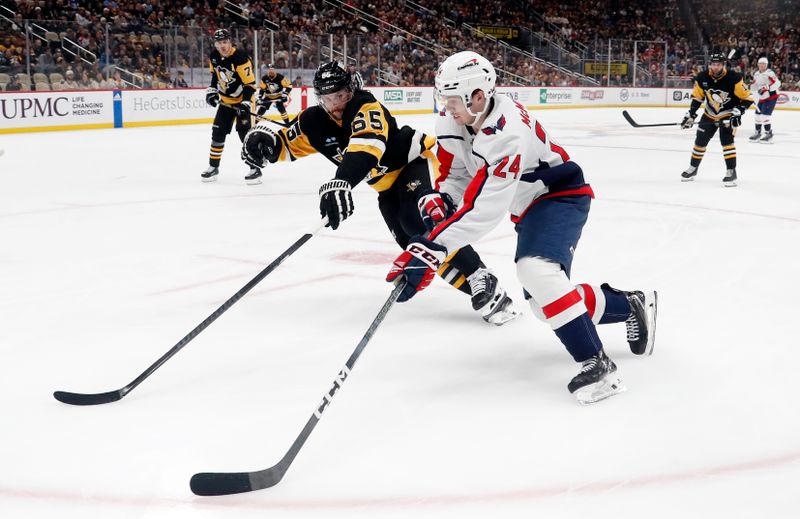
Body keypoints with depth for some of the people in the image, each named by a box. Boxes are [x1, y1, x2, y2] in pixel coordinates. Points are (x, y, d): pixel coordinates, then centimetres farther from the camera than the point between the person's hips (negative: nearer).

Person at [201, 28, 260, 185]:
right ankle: (213, 167, 18)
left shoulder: (240, 58, -25)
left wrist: (245, 104, -31)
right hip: (225, 100, 7)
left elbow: (250, 83, -24)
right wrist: (212, 91, 4)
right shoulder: (214, 57, -4)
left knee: (245, 131, -16)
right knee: (218, 131, 6)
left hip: (242, 99, -7)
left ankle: (255, 168, -10)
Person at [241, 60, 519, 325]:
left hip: (414, 160, -7)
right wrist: (265, 139, -17)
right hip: (387, 185, 7)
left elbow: (367, 145, -46)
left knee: (422, 218, -33)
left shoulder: (366, 107, -28)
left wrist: (341, 181, -62)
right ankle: (474, 288, -4)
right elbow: (288, 144, 8)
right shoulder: (315, 121, -5)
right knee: (413, 243, -10)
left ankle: (482, 282, -33)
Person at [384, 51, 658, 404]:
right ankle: (631, 305, 28)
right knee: (544, 299, 7)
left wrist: (433, 248, -42)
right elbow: (453, 174, 4)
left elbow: (484, 210, -38)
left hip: (560, 196, -9)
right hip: (528, 207, 9)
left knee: (537, 273, -33)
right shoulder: (454, 120, -10)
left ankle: (596, 364, -25)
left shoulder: (506, 134, -34)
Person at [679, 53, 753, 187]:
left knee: (726, 139, -21)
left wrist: (737, 113, -27)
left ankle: (731, 171, -13)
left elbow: (746, 98, -18)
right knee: (700, 140, 8)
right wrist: (690, 114, -2)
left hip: (728, 114, -4)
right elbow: (697, 97, 3)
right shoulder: (702, 78, -13)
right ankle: (693, 168, 28)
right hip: (710, 114, 4)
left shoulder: (733, 78, -24)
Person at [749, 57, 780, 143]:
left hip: (771, 96, -9)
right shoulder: (756, 74, 10)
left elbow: (777, 83, -26)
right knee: (758, 113, 11)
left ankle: (768, 134, -13)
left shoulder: (769, 73, -17)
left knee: (765, 114, -17)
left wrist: (766, 88, -30)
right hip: (762, 97, 9)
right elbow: (755, 86, 21)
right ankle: (757, 133, 23)